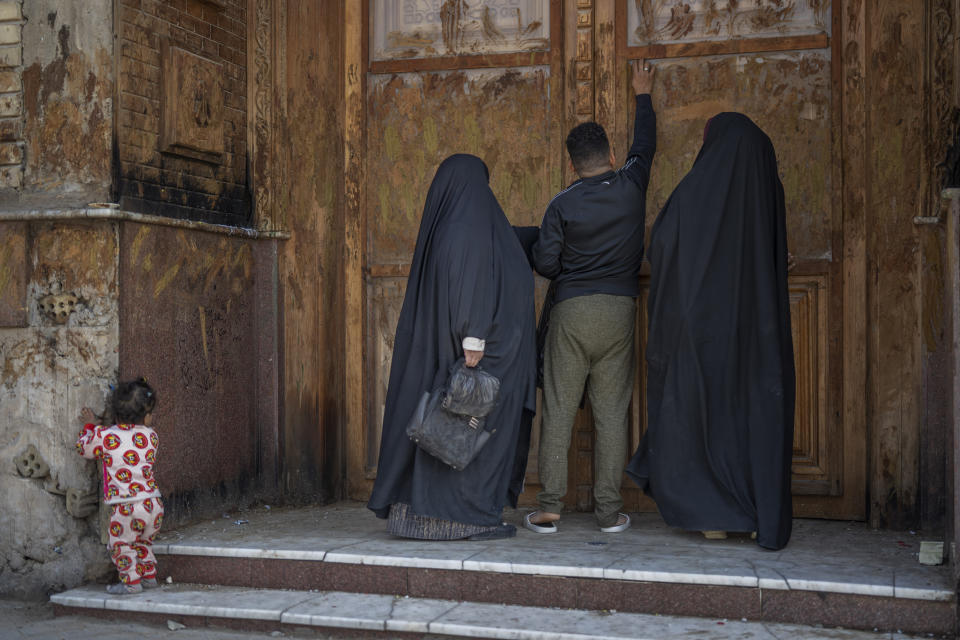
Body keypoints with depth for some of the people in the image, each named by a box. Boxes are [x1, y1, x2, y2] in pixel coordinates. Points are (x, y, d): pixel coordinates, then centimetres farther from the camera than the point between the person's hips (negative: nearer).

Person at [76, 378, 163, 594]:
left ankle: (131, 581, 15)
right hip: (153, 504, 5)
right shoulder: (151, 436, 4)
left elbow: (83, 447, 12)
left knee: (121, 544, 13)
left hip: (125, 508, -5)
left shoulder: (104, 436, -7)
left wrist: (90, 425, 28)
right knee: (143, 542, 26)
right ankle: (149, 575, 33)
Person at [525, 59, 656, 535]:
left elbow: (544, 263, -5)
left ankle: (549, 508, 0)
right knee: (612, 412, 4)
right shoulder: (631, 187, 3)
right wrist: (643, 94, 37)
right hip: (619, 310, 2)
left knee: (558, 410, 1)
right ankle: (609, 511, 5)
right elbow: (645, 144, 22)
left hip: (571, 309, -2)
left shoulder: (563, 204, -3)